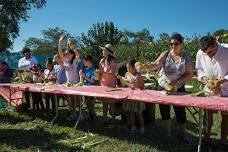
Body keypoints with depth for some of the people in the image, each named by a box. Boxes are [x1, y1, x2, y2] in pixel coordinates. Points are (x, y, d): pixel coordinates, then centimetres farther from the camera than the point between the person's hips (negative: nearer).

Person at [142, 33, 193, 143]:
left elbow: (189, 74, -6)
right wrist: (144, 66, -39)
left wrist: (177, 82, -20)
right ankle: (167, 131, 32)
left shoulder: (186, 58, -6)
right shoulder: (165, 54, -5)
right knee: (164, 110, 12)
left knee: (180, 110, 3)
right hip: (162, 86, 2)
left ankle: (182, 133, 24)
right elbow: (156, 64, -19)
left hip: (178, 88, -2)